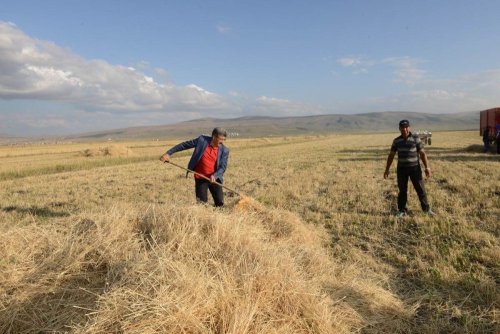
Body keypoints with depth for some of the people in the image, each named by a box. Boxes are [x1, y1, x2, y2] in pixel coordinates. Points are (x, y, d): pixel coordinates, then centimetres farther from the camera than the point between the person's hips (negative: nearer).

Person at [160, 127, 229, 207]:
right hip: (200, 178, -1)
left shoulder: (224, 150, -8)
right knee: (202, 202, -1)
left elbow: (223, 167, -6)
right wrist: (168, 153, -3)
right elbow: (184, 145, -2)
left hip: (214, 178, 1)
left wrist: (214, 175, -26)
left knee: (220, 202, -1)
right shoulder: (202, 140, -10)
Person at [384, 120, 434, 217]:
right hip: (402, 169, 2)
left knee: (420, 189, 1)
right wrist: (387, 169, 7)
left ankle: (427, 209, 14)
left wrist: (427, 167, -11)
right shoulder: (396, 141, 3)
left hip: (414, 168, -1)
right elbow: (391, 155, 8)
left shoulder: (416, 139, -3)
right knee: (402, 190, 6)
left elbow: (422, 153, -4)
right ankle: (402, 210, 15)